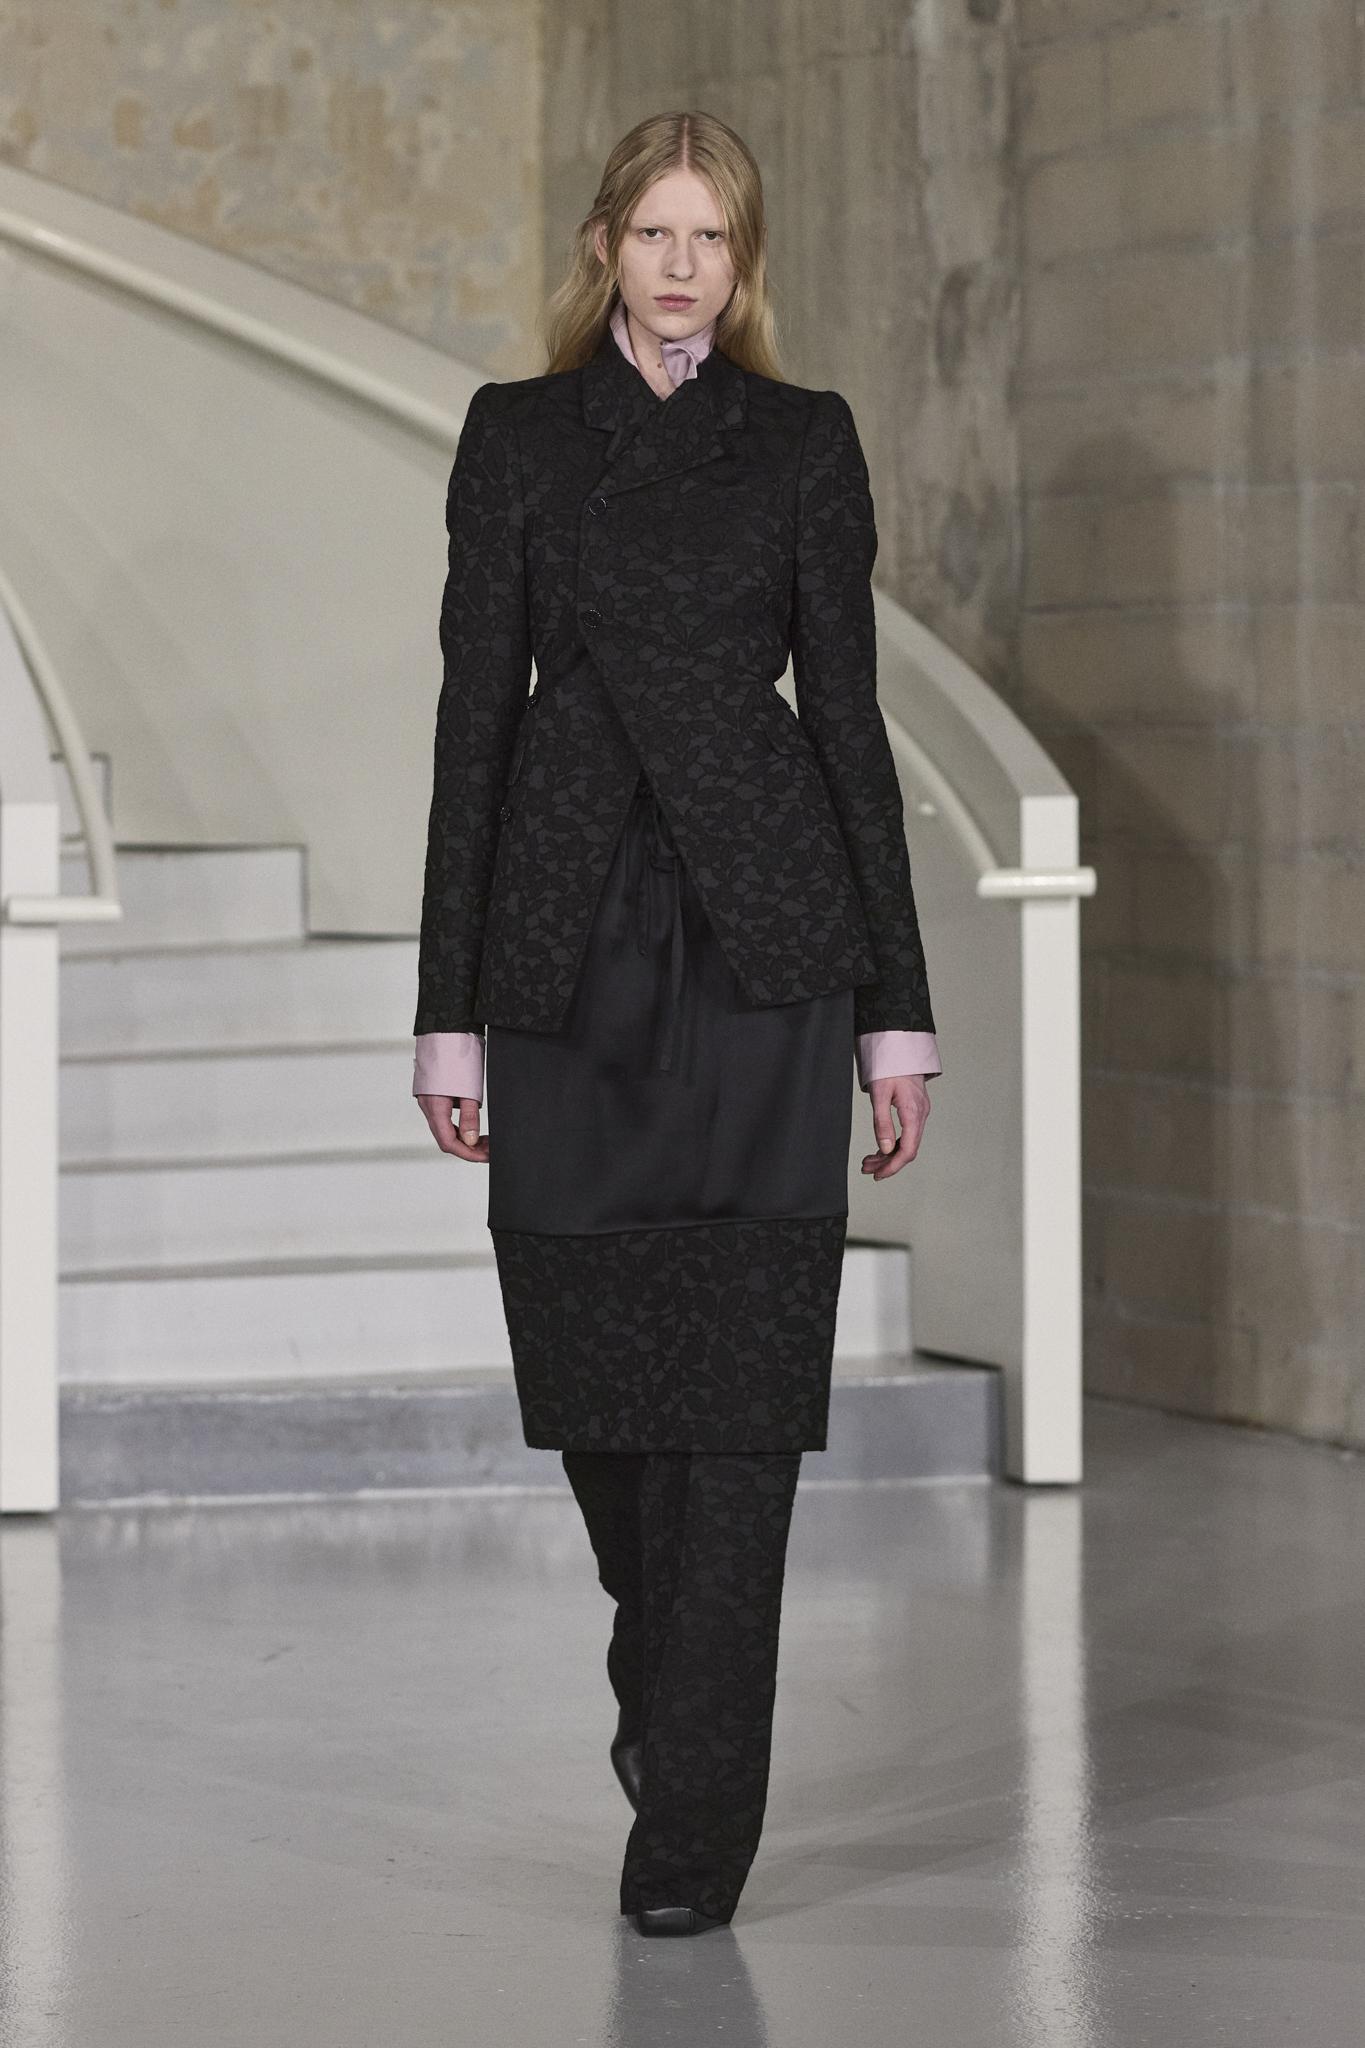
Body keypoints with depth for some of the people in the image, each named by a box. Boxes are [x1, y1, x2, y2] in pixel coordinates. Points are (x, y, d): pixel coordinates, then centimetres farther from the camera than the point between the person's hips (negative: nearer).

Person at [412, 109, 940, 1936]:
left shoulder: (803, 441, 6)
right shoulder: (517, 435, 8)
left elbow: (849, 713, 5)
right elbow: (475, 716, 5)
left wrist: (896, 1010, 1)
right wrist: (450, 1008, 0)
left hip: (762, 941, -1)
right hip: (572, 945, 1)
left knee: (741, 1374, -7)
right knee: (591, 1360, 6)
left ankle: (699, 1813, -4)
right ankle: (661, 1661, 35)